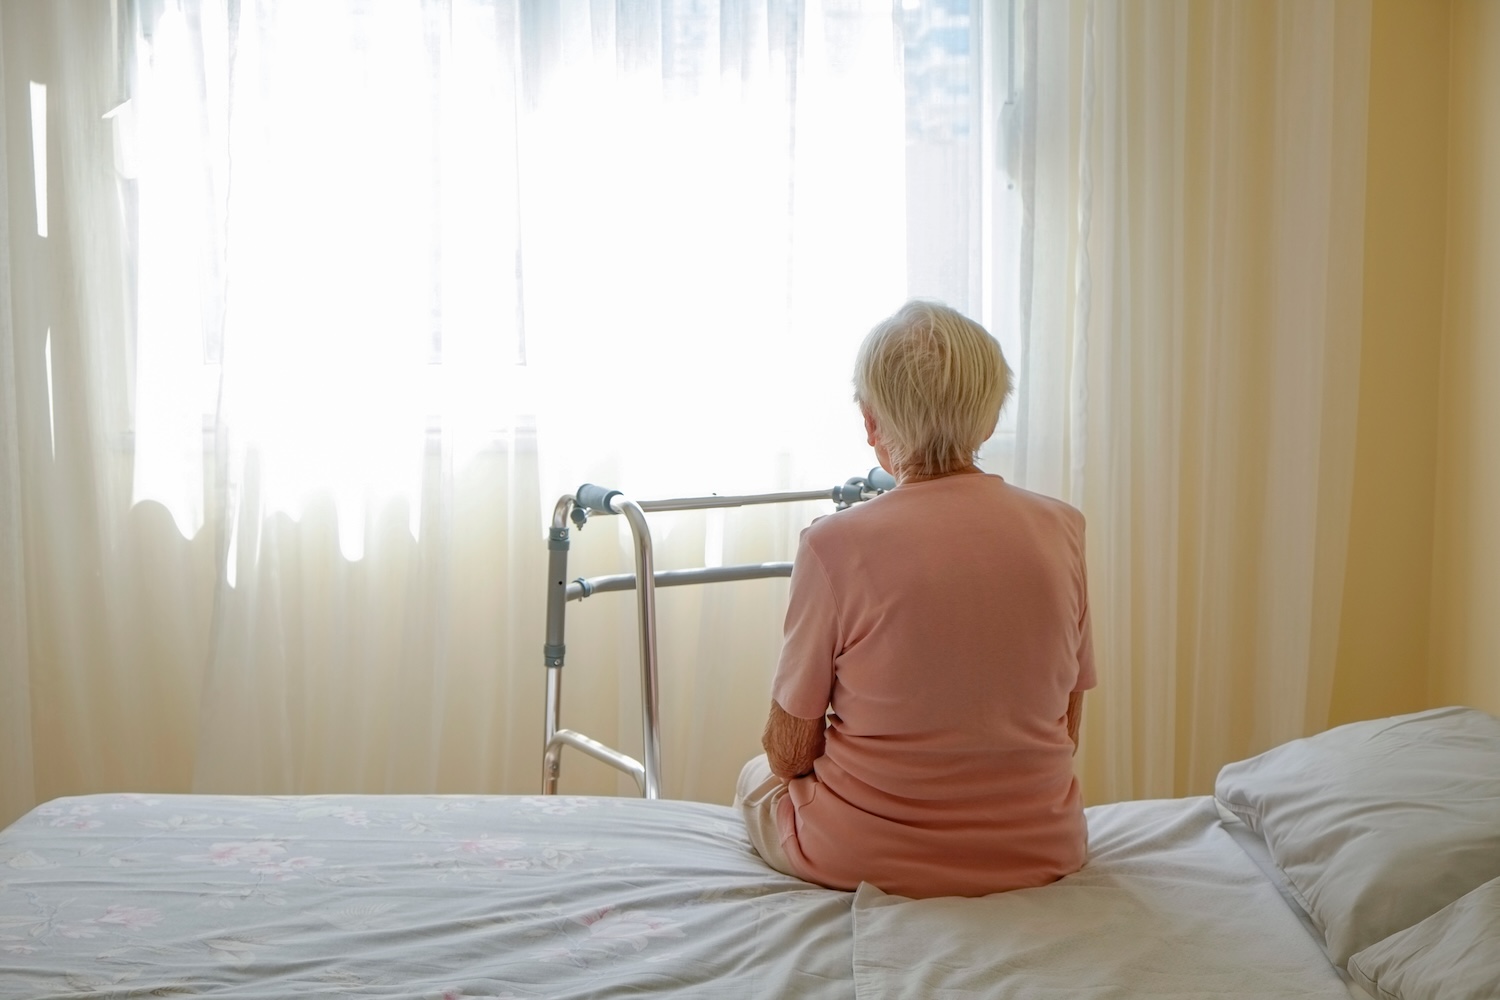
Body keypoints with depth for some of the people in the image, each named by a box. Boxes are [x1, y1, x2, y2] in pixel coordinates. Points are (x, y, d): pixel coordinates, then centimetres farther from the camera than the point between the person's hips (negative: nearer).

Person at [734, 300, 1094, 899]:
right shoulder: (1062, 530, -7)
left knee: (756, 777, 29)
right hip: (1038, 854, 5)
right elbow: (1066, 732, 3)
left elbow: (790, 751, -9)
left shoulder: (835, 545, -19)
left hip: (867, 859, -4)